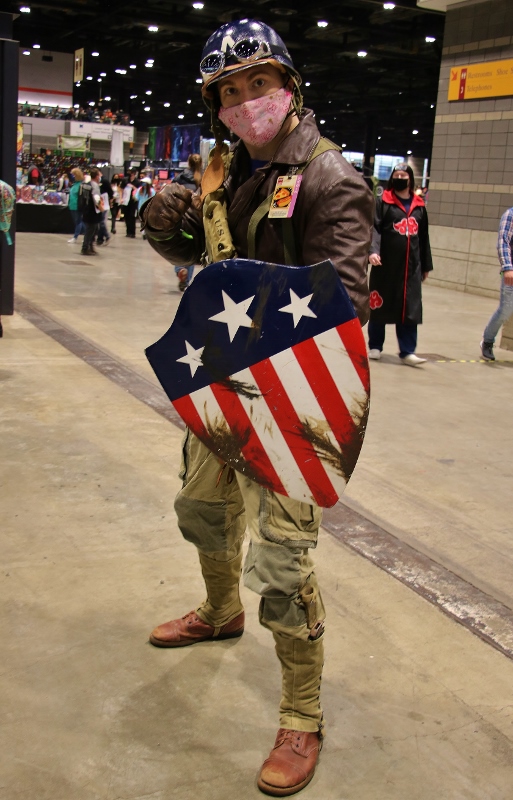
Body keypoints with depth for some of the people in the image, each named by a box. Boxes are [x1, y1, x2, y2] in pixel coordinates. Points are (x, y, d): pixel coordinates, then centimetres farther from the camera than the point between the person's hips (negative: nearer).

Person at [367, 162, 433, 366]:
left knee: (410, 309, 0)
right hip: (385, 263, -3)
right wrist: (373, 251, -26)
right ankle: (375, 346, 21)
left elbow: (423, 237, 16)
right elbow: (375, 228, -10)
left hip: (411, 266, 3)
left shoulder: (419, 206, 12)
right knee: (379, 305, 7)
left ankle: (407, 352, 5)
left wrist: (426, 265, 17)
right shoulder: (382, 202, 0)